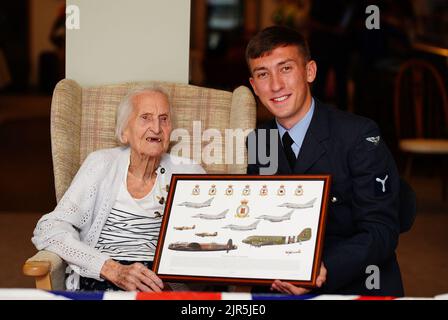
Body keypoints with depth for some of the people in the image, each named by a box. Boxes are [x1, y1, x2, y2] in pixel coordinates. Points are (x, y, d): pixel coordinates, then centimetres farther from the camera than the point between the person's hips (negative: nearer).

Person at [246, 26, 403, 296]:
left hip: (360, 287, -4)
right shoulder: (255, 142, 10)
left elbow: (382, 231, -11)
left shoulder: (360, 135, -7)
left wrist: (323, 272, -27)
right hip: (283, 286, 4)